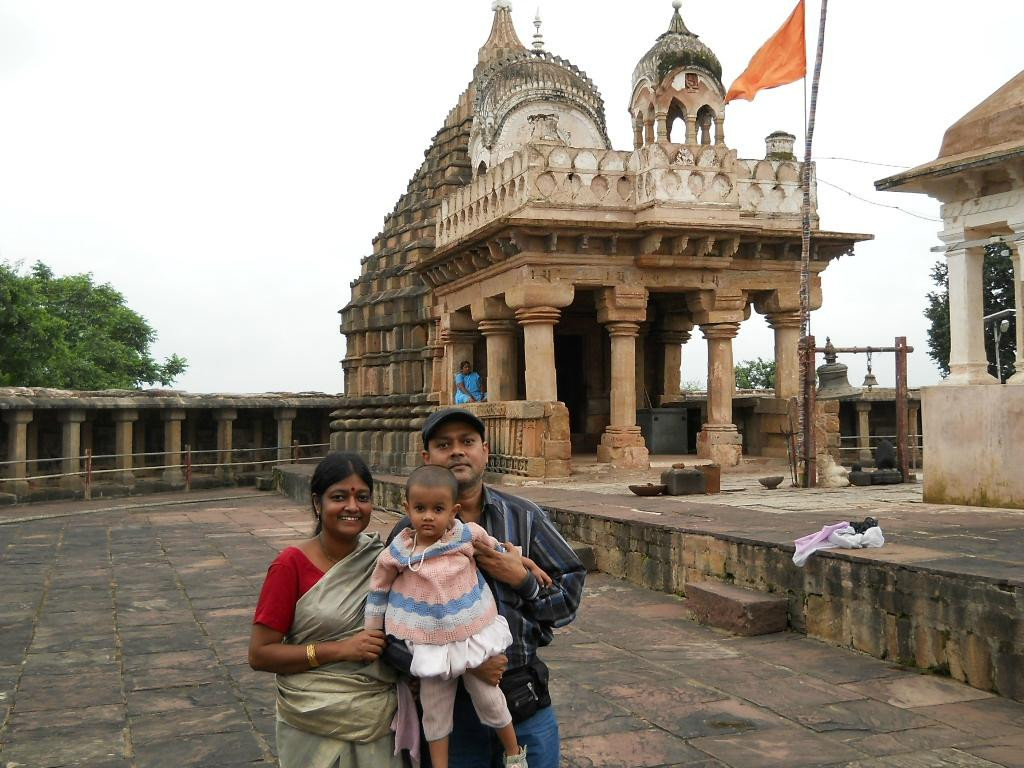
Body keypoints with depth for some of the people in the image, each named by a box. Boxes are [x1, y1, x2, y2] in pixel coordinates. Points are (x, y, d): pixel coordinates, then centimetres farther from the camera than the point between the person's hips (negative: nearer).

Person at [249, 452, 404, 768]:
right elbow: (259, 654, -13)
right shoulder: (292, 564, -12)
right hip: (314, 728, -3)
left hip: (381, 724, 4)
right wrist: (341, 649, -19)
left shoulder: (382, 557, 0)